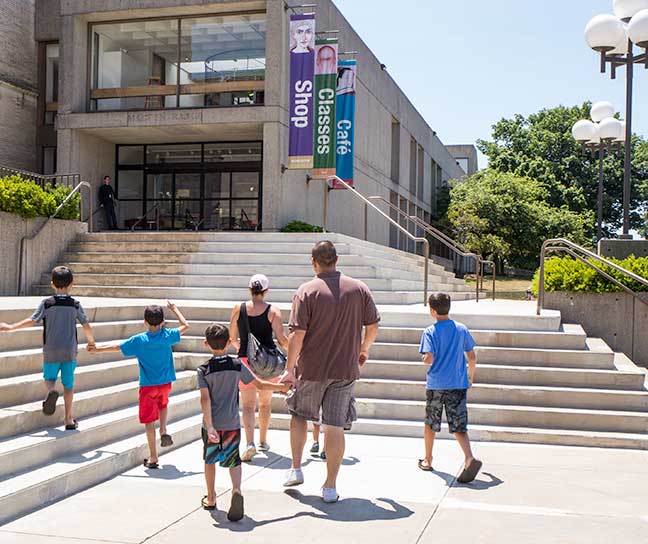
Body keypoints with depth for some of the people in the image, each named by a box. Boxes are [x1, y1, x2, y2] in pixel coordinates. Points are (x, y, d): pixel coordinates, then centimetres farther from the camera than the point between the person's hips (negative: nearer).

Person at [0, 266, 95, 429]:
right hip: (70, 350, 1)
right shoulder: (75, 305, -1)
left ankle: (51, 391, -19)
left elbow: (32, 321, -10)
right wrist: (91, 342, 17)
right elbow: (86, 326, 1)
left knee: (49, 378, 16)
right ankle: (69, 419, 11)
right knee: (68, 384, 9)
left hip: (51, 350, -1)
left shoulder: (46, 303, -4)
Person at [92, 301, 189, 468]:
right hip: (166, 382, 2)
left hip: (148, 385, -2)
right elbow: (185, 326, 8)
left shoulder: (139, 340, -10)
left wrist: (97, 349, 13)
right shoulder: (167, 336, -7)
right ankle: (164, 432, 11)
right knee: (163, 405, 33)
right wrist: (174, 309, 17)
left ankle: (153, 458, 6)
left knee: (149, 420, 4)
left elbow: (117, 347, -1)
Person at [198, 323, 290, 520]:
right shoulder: (237, 365, -3)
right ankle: (236, 490, -19)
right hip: (232, 423, 1)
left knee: (210, 460, 18)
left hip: (212, 424, 0)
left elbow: (205, 399, -16)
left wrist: (209, 426, -19)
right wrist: (281, 387, 16)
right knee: (233, 460, 8)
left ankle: (211, 499, 28)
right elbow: (259, 385, 1)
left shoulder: (204, 370, -7)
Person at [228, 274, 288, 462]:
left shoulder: (238, 309, -1)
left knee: (248, 405, 1)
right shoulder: (272, 311, -6)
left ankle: (250, 443, -18)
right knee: (265, 403, 19)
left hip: (246, 360, 0)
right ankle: (263, 441, 31)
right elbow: (282, 339, -11)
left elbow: (232, 338, 7)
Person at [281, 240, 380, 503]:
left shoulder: (306, 291, -10)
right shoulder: (359, 288, 0)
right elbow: (373, 326, 6)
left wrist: (290, 368, -9)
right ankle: (330, 486, 7)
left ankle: (296, 469, 28)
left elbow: (297, 334, -15)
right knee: (335, 425, 4)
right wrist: (364, 349, 23)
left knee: (299, 415, 21)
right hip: (345, 369, 2)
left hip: (310, 369, -2)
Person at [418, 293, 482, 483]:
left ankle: (427, 460, 28)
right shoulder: (462, 329, 3)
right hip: (458, 384, 2)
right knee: (459, 426, 0)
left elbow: (428, 358, -18)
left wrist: (425, 360, 5)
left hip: (436, 385, -2)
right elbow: (472, 357, 7)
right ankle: (470, 458, -22)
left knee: (431, 424, 15)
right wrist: (470, 376, 22)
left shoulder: (430, 332, -7)